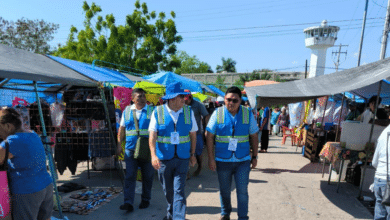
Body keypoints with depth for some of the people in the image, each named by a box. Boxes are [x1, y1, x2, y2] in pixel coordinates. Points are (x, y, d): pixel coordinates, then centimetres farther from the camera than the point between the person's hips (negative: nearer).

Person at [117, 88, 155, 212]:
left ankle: (145, 200, 28)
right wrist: (119, 145, 8)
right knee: (129, 176, -1)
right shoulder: (127, 111, 8)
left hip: (147, 150, -1)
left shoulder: (151, 111, 1)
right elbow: (121, 129, 13)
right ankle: (128, 203, 6)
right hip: (130, 149, 1)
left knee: (147, 176, 11)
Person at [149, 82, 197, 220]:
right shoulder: (158, 112, -6)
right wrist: (153, 155, -21)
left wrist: (192, 154, 6)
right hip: (164, 158, 1)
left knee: (179, 189, -5)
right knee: (167, 190, 17)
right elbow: (152, 135, -10)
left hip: (182, 158, 0)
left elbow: (193, 134, 5)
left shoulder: (188, 112, -1)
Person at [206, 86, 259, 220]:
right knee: (224, 191, 16)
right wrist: (211, 158, -9)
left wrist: (254, 156, 6)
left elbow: (254, 136, 6)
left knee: (242, 191, 4)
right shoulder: (218, 113, -6)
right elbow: (209, 136, -5)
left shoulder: (248, 114, -1)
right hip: (222, 160, 0)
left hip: (243, 160, 0)